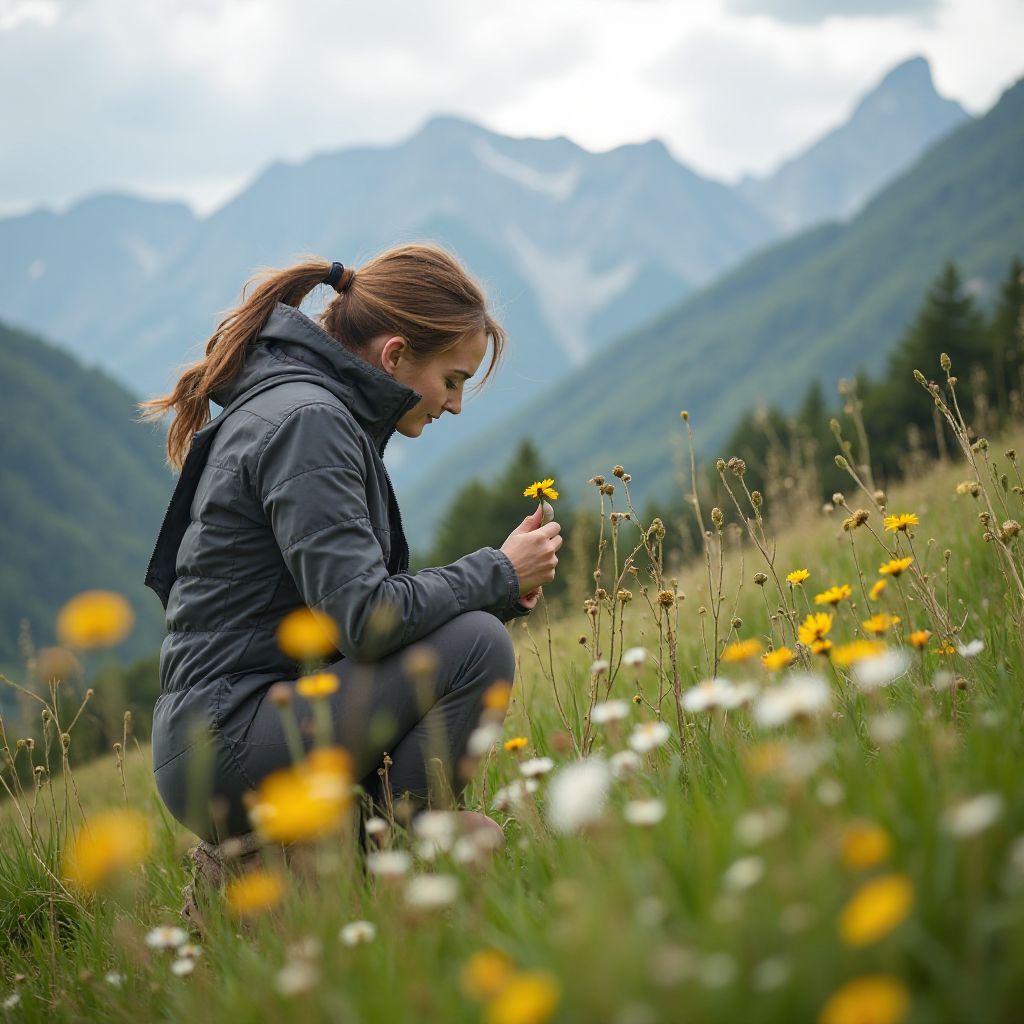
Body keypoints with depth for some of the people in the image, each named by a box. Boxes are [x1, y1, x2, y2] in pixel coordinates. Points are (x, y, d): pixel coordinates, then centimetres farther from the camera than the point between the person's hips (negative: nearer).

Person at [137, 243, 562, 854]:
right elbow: (364, 617, -23)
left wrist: (500, 591, 4)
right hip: (224, 747, -10)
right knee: (477, 646, -18)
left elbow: (350, 605, 15)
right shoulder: (306, 421, -16)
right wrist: (499, 572, -10)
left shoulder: (322, 412, 15)